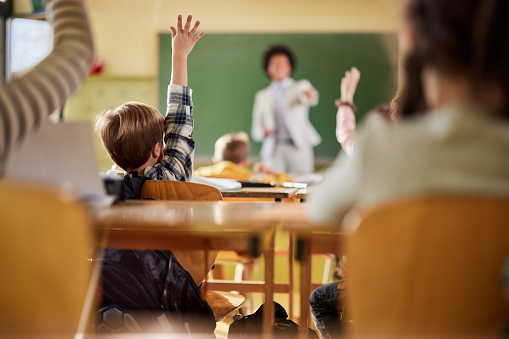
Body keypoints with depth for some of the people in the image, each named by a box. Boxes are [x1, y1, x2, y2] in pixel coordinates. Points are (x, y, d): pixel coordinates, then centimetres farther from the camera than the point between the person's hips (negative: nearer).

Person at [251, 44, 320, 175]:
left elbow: (308, 98, -13)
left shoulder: (301, 86, 12)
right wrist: (263, 131, -8)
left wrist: (310, 96, -37)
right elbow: (255, 131, 15)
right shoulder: (262, 96, 19)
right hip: (272, 150, 2)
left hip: (299, 148, -2)